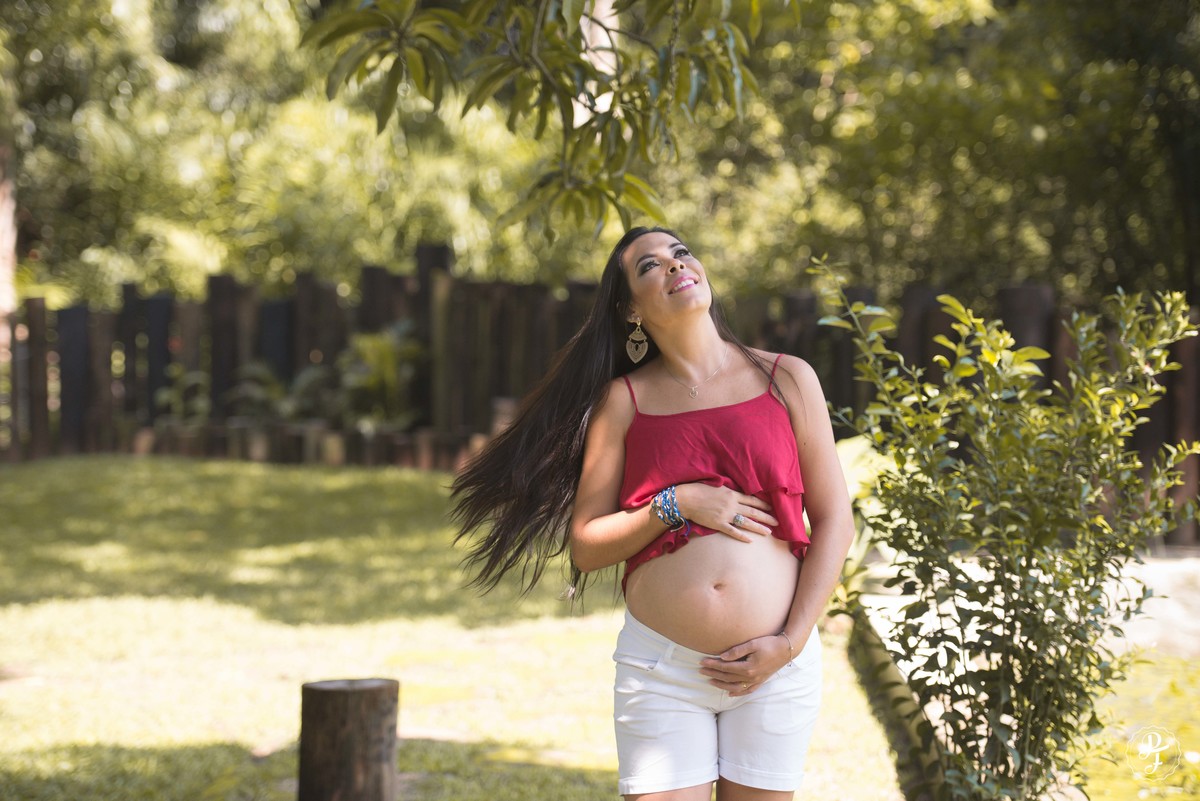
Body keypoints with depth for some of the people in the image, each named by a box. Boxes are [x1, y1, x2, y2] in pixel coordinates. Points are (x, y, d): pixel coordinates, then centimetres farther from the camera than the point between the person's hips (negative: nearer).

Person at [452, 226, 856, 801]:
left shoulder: (786, 380, 6)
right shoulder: (624, 400, 5)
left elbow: (834, 521, 5)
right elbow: (584, 546, 3)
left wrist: (791, 642, -5)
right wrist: (675, 506, -11)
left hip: (776, 668, 1)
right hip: (659, 667, -1)